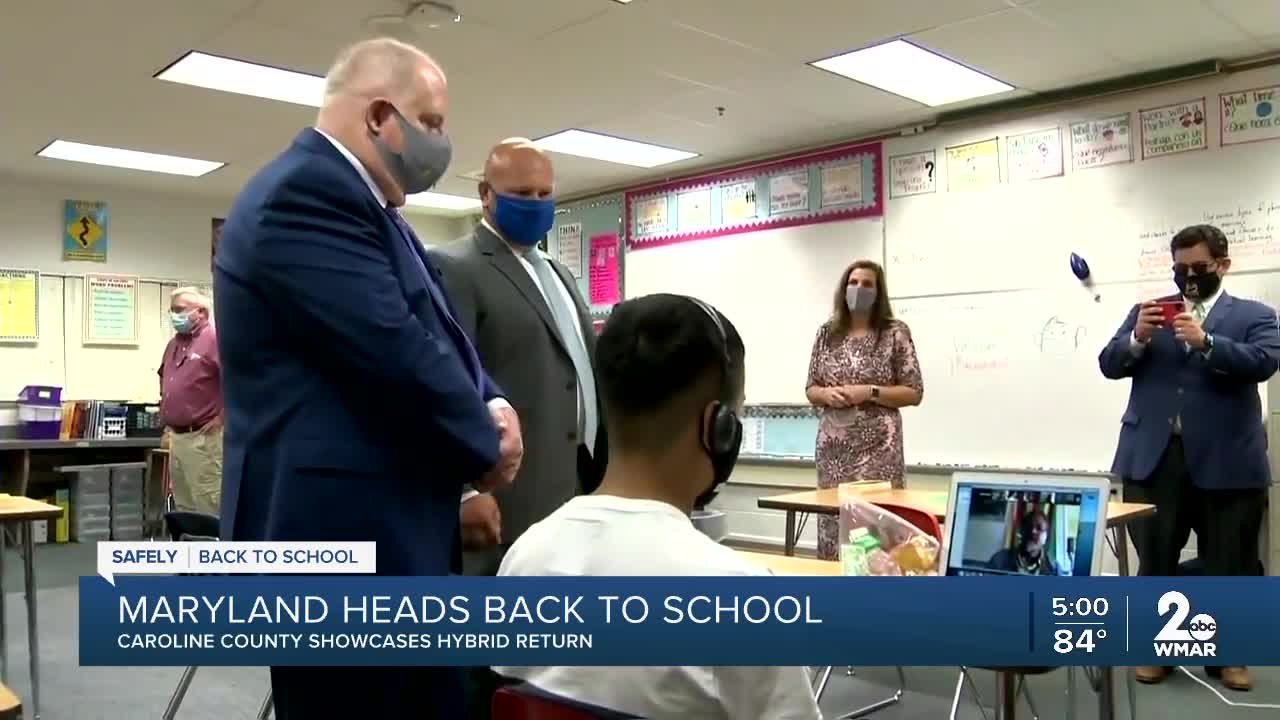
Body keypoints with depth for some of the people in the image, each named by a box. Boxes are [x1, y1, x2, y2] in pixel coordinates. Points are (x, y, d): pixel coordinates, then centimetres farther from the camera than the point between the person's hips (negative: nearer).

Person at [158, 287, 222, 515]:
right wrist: (167, 418, 22)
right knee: (184, 508, 14)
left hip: (203, 437, -9)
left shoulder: (216, 338, -12)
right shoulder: (174, 343, 16)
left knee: (208, 510, -8)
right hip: (176, 436, 9)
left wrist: (221, 418, -17)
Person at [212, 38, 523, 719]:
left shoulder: (356, 199, 17)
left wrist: (492, 403, -2)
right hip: (341, 535, -10)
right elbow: (396, 353, -24)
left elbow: (437, 332, 19)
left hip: (389, 530, 10)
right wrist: (485, 446, -8)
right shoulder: (306, 192, -17)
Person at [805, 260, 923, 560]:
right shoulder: (827, 333, 9)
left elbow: (914, 393, -2)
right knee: (832, 516, 3)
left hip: (877, 446, -3)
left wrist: (868, 392, -14)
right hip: (833, 446, 4)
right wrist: (827, 394, -9)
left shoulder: (895, 333, -1)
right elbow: (810, 389, 13)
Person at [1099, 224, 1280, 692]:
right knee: (1154, 559, 7)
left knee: (1230, 563, 9)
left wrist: (1205, 342, -24)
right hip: (1154, 456, 2)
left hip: (1225, 461, -1)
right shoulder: (1146, 311, 13)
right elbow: (1108, 365, 6)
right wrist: (1138, 338, -13)